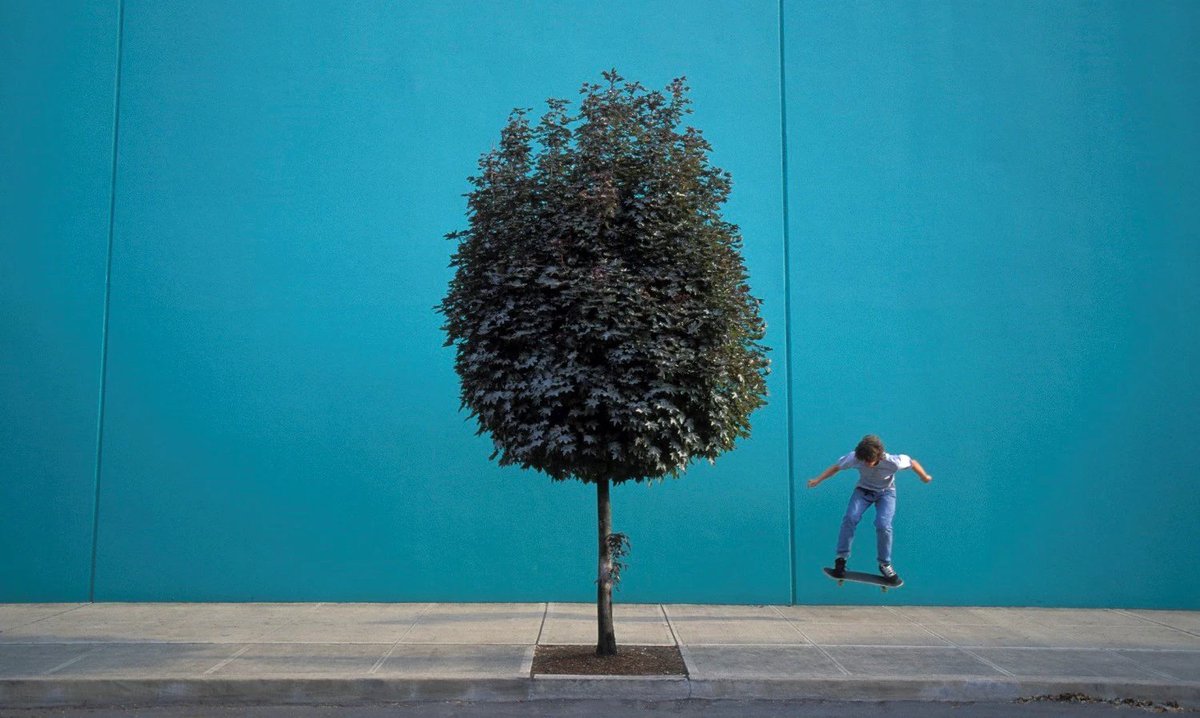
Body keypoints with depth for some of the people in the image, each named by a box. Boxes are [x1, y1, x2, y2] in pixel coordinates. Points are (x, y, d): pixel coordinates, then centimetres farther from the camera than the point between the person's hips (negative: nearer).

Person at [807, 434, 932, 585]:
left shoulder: (893, 462, -34)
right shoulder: (854, 458, -29)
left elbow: (912, 462, -14)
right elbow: (836, 467, -12)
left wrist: (924, 477, 2)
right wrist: (817, 480, -15)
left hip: (886, 492, -1)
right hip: (863, 489, 2)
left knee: (883, 525, -23)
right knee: (850, 517, -22)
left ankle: (885, 564, -1)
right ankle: (841, 558, -9)